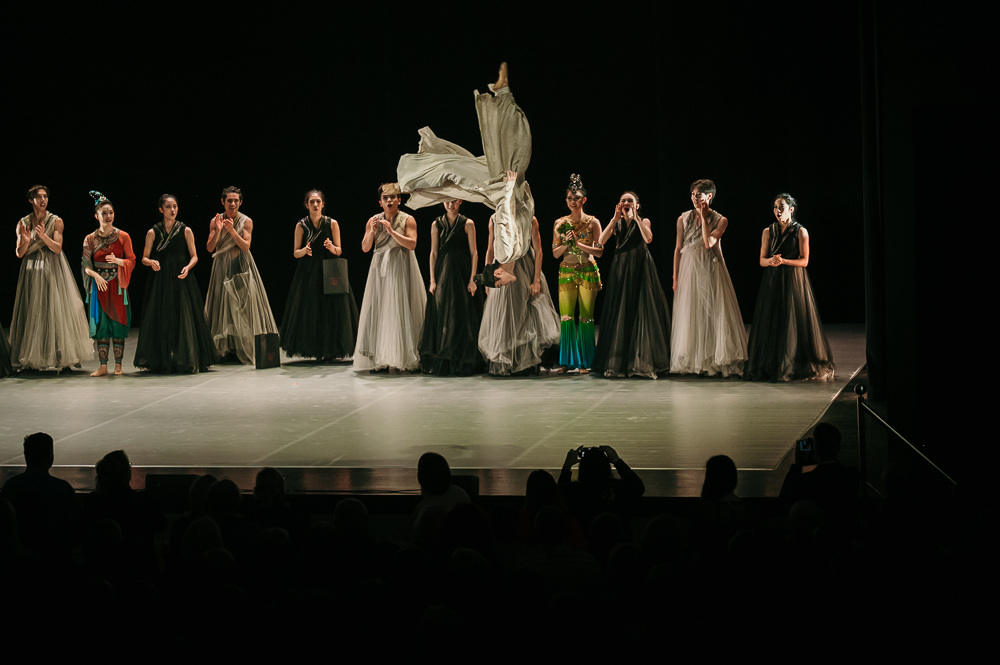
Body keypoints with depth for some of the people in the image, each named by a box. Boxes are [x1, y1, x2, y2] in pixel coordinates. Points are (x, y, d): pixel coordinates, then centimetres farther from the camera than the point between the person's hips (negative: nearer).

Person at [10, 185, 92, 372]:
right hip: (31, 271, 2)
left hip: (52, 271, -2)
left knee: (57, 311, -6)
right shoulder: (23, 223, 8)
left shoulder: (56, 221, 3)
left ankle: (63, 358, -4)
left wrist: (44, 236, -23)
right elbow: (19, 254, 5)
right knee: (32, 313, -2)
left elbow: (57, 248, -7)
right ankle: (31, 359, 1)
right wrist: (25, 242, -16)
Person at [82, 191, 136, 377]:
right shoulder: (90, 239, 4)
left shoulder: (122, 236, 1)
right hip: (99, 285, 1)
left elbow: (132, 261, 1)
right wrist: (96, 275, -15)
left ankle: (118, 365, 4)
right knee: (100, 324, 0)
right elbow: (86, 265, 4)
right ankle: (103, 366, 4)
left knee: (118, 323, -2)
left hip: (117, 285, -1)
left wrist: (118, 261, -18)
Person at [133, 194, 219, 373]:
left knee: (184, 319, -3)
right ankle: (162, 361, 9)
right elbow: (144, 258, 6)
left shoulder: (185, 231, 3)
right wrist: (151, 262, -16)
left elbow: (194, 256, 4)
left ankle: (185, 361, 4)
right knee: (161, 320, 0)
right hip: (161, 282, 1)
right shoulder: (153, 232, 4)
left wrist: (188, 267, -17)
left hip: (182, 281, -1)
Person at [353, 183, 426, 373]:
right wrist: (372, 231, -12)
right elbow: (365, 247, 5)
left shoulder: (408, 220, 0)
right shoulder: (373, 220, 8)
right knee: (378, 312, -3)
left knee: (399, 311, -7)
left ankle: (401, 358, -4)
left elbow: (412, 244, -12)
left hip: (401, 270, -3)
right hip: (380, 270, 3)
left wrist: (392, 232, -19)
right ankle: (377, 358, -2)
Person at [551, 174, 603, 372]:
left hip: (588, 272, -2)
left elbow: (599, 251, -4)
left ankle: (584, 362, 2)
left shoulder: (592, 222, 1)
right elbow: (555, 253, 7)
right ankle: (567, 361, 6)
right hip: (566, 272, 2)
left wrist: (578, 244, -14)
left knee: (586, 317, -3)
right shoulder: (560, 223, 8)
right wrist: (566, 243, -11)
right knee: (566, 317, -2)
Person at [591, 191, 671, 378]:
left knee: (642, 313, -6)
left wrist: (636, 216, -15)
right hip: (620, 271, 2)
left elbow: (648, 238, -17)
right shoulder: (617, 224, 11)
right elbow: (601, 241, -6)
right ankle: (618, 362, 5)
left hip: (639, 271, -2)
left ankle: (643, 362, -2)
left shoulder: (644, 222, 4)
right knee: (620, 314, 1)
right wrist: (616, 218, -9)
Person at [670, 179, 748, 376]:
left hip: (711, 270, -2)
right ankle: (690, 362, 10)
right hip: (689, 270, 2)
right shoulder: (683, 219, 5)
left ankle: (717, 360, 1)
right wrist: (675, 278, 4)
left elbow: (708, 243, -16)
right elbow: (678, 248, 7)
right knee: (689, 315, 3)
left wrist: (704, 218, -12)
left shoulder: (720, 220, -1)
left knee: (714, 313, -4)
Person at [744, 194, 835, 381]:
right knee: (771, 323, 0)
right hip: (773, 282, 3)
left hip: (794, 282, -3)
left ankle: (796, 366, 2)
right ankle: (770, 367, 5)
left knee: (795, 322, -5)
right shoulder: (768, 232, 8)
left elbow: (804, 261, -4)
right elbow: (762, 260, 7)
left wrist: (783, 261, -17)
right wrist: (771, 261, -16)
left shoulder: (801, 232, -1)